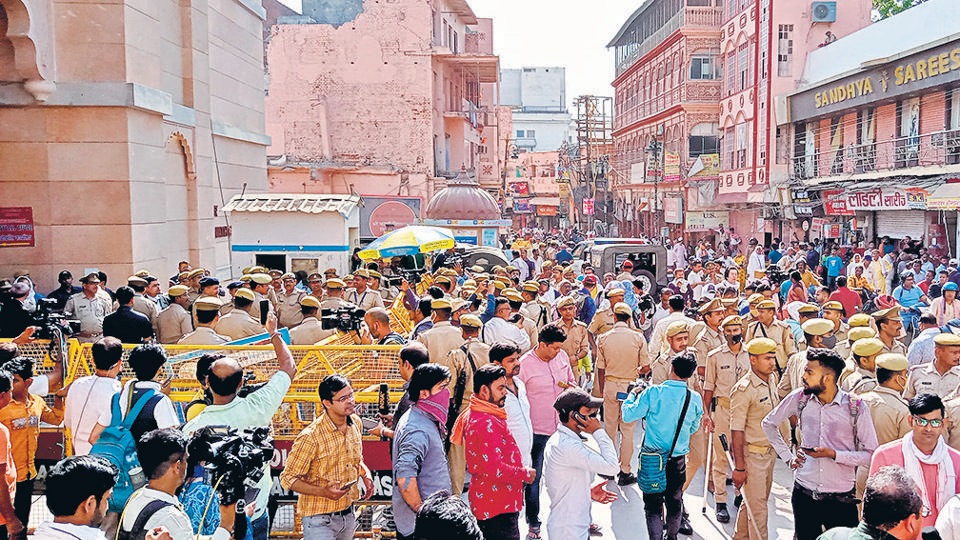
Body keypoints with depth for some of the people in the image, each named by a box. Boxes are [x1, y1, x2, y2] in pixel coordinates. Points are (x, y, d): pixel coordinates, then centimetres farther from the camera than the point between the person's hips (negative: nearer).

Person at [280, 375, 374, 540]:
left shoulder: (356, 423, -1)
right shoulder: (311, 437, -23)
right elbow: (287, 478, -16)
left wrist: (365, 474, -2)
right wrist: (323, 492, -28)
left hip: (348, 513, 6)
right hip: (320, 519, -6)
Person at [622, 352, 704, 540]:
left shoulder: (653, 392, -15)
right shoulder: (695, 399, -7)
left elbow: (628, 415, -10)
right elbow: (693, 428, 9)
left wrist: (632, 395, 8)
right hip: (678, 459, 2)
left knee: (653, 503, 9)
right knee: (675, 502, 20)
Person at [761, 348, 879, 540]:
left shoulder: (856, 407, -11)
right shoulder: (800, 397, -3)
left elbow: (872, 455, -7)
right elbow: (769, 423, 13)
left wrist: (834, 454, -19)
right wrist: (787, 457, 8)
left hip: (842, 497, -2)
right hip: (804, 494, 3)